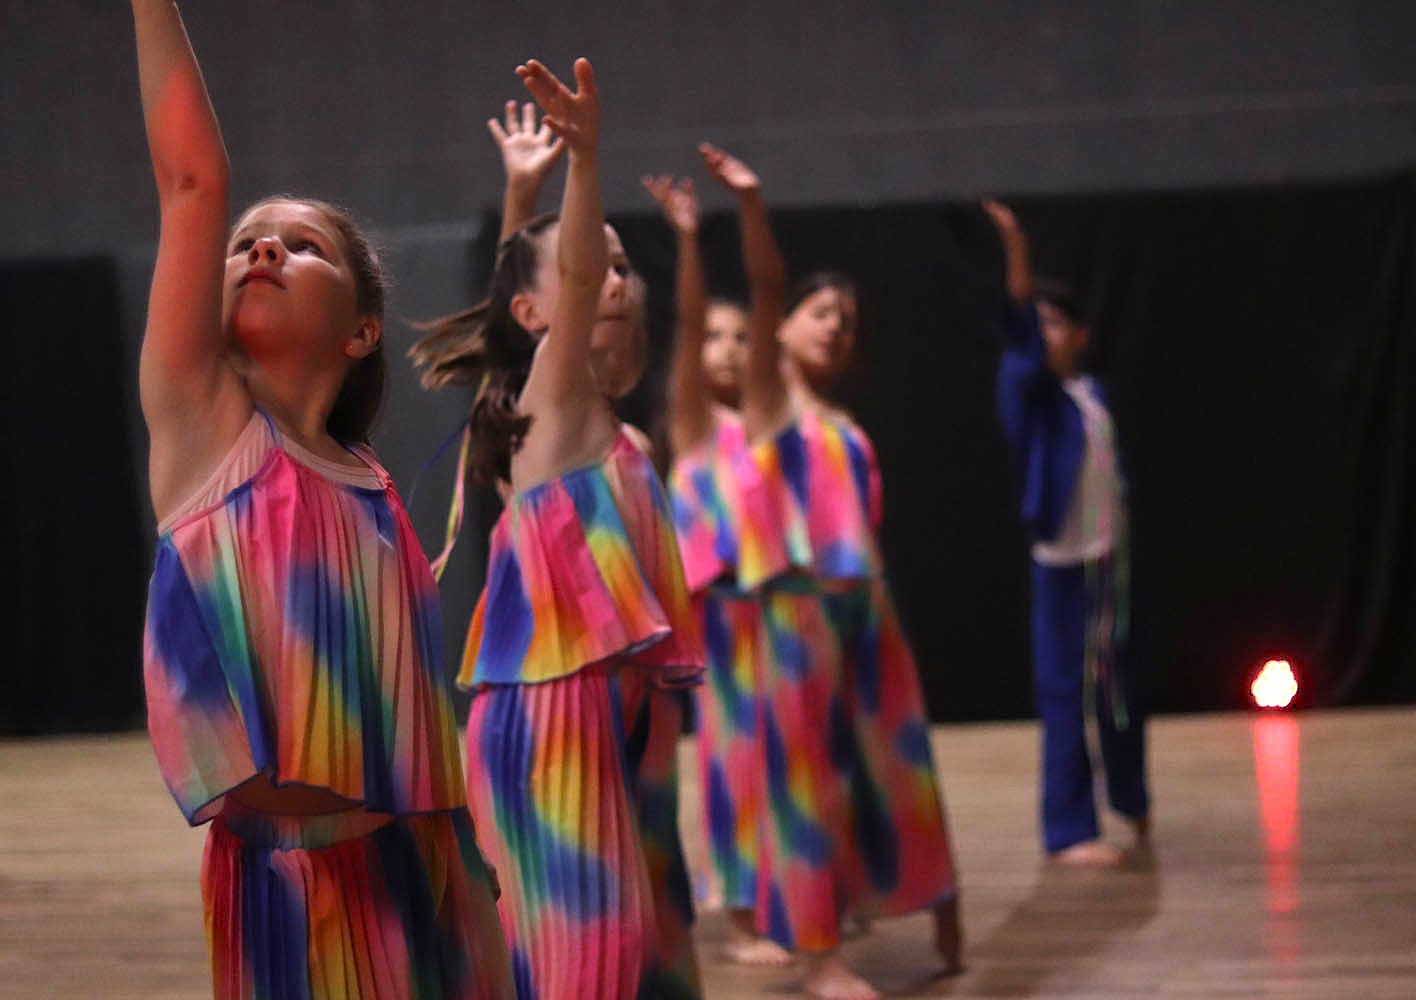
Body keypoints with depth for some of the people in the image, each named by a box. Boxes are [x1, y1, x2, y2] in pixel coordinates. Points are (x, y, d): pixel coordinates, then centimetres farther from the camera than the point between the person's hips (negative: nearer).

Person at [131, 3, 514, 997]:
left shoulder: (374, 490, 11)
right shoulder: (200, 415, -1)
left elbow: (421, 717, 14)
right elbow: (192, 175, -9)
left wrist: (472, 883, 12)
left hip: (417, 873, 5)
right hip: (288, 875, -5)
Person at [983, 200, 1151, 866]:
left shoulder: (1091, 391, 8)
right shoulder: (1029, 389, -9)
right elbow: (1020, 344, -29)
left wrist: (1122, 541, 13)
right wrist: (1017, 260, -43)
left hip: (1109, 559, 6)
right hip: (1062, 562, -6)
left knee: (1119, 684, 16)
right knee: (1065, 690, -5)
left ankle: (1130, 798, 37)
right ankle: (1068, 831, 2)